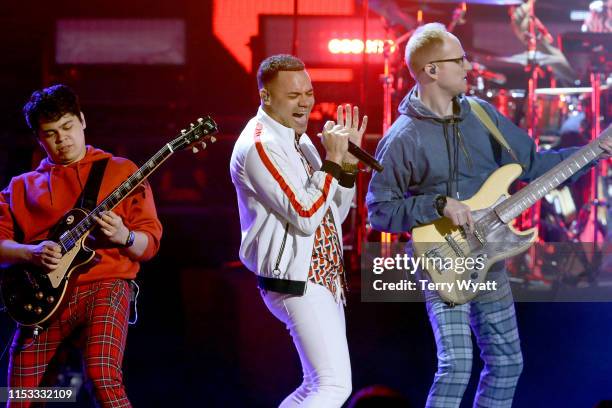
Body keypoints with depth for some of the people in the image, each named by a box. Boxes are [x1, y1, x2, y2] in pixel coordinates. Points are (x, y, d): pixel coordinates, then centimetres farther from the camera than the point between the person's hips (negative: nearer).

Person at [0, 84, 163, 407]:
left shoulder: (121, 171, 12)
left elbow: (150, 242, 7)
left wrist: (124, 238, -15)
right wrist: (31, 252, -11)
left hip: (104, 286, -3)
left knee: (103, 376, -27)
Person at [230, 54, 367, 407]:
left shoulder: (297, 139, 14)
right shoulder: (259, 146, -15)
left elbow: (334, 215, 16)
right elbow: (304, 216, -23)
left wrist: (348, 160, 2)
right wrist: (333, 160, -18)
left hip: (323, 279, 10)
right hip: (297, 282, -10)